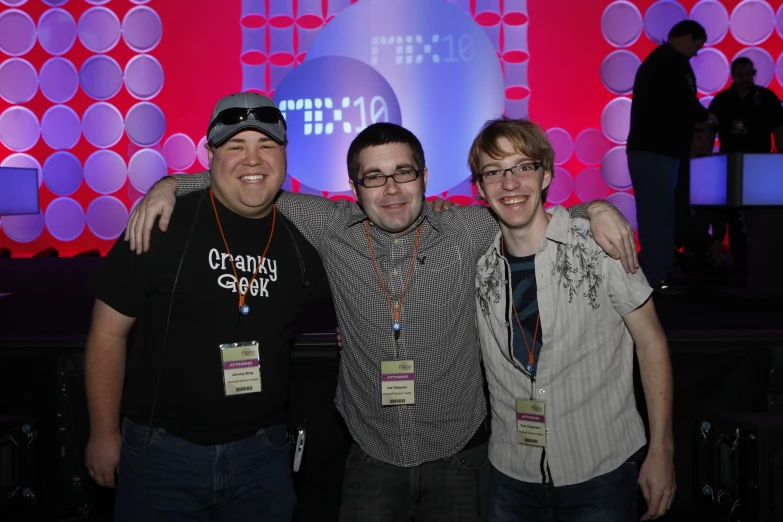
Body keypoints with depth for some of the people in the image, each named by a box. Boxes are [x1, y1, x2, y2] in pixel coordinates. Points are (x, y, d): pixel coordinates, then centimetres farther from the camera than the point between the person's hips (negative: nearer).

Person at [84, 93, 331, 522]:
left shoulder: (300, 237, -1)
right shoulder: (165, 225, -11)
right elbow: (108, 332, -6)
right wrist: (104, 435, -3)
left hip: (262, 453, 3)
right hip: (161, 452, -3)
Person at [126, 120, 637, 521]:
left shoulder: (466, 231, -10)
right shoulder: (332, 229, -8)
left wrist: (597, 208, -15)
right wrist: (170, 185, -9)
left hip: (459, 456, 0)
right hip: (373, 458, 1)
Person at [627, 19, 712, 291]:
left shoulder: (654, 60, 22)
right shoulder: (675, 62, -8)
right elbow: (686, 103, -15)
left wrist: (692, 121, 19)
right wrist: (704, 118, 5)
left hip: (644, 148, 10)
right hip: (657, 151, -10)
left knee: (651, 214, 10)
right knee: (659, 215, -9)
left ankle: (653, 273, 13)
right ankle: (658, 278, -7)